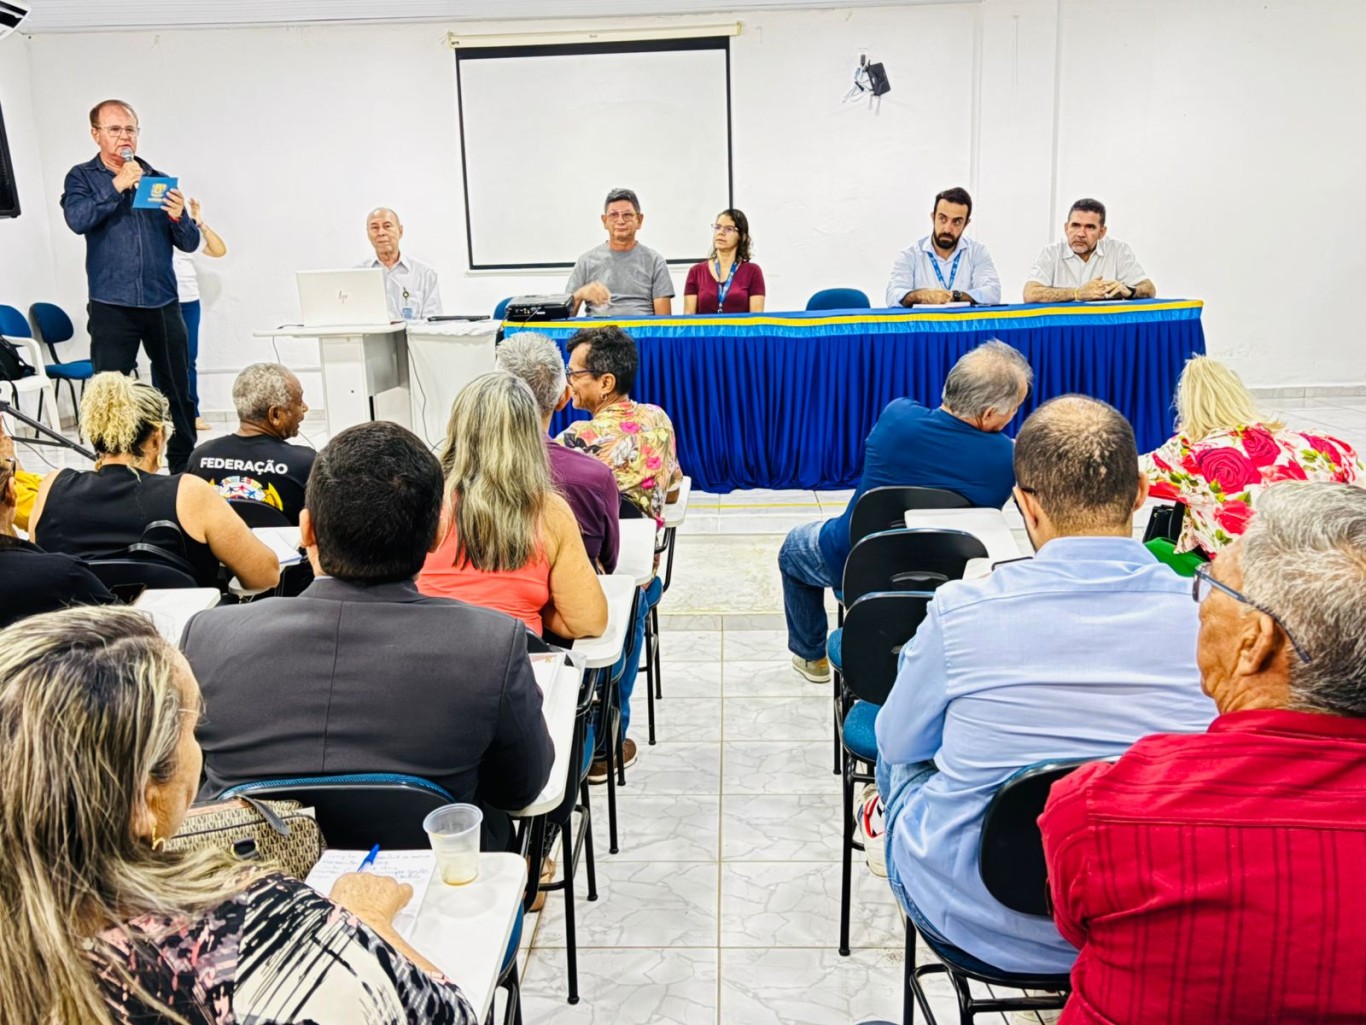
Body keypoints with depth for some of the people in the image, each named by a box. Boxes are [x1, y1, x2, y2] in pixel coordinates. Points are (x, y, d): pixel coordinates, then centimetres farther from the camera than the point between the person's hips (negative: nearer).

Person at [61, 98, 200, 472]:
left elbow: (190, 243, 8)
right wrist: (116, 186, -15)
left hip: (163, 304, 3)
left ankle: (185, 469, 18)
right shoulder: (82, 177, 6)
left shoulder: (159, 180, 11)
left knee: (178, 392, 7)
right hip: (111, 306, -2)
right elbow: (77, 219, -14)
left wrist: (179, 217, -13)